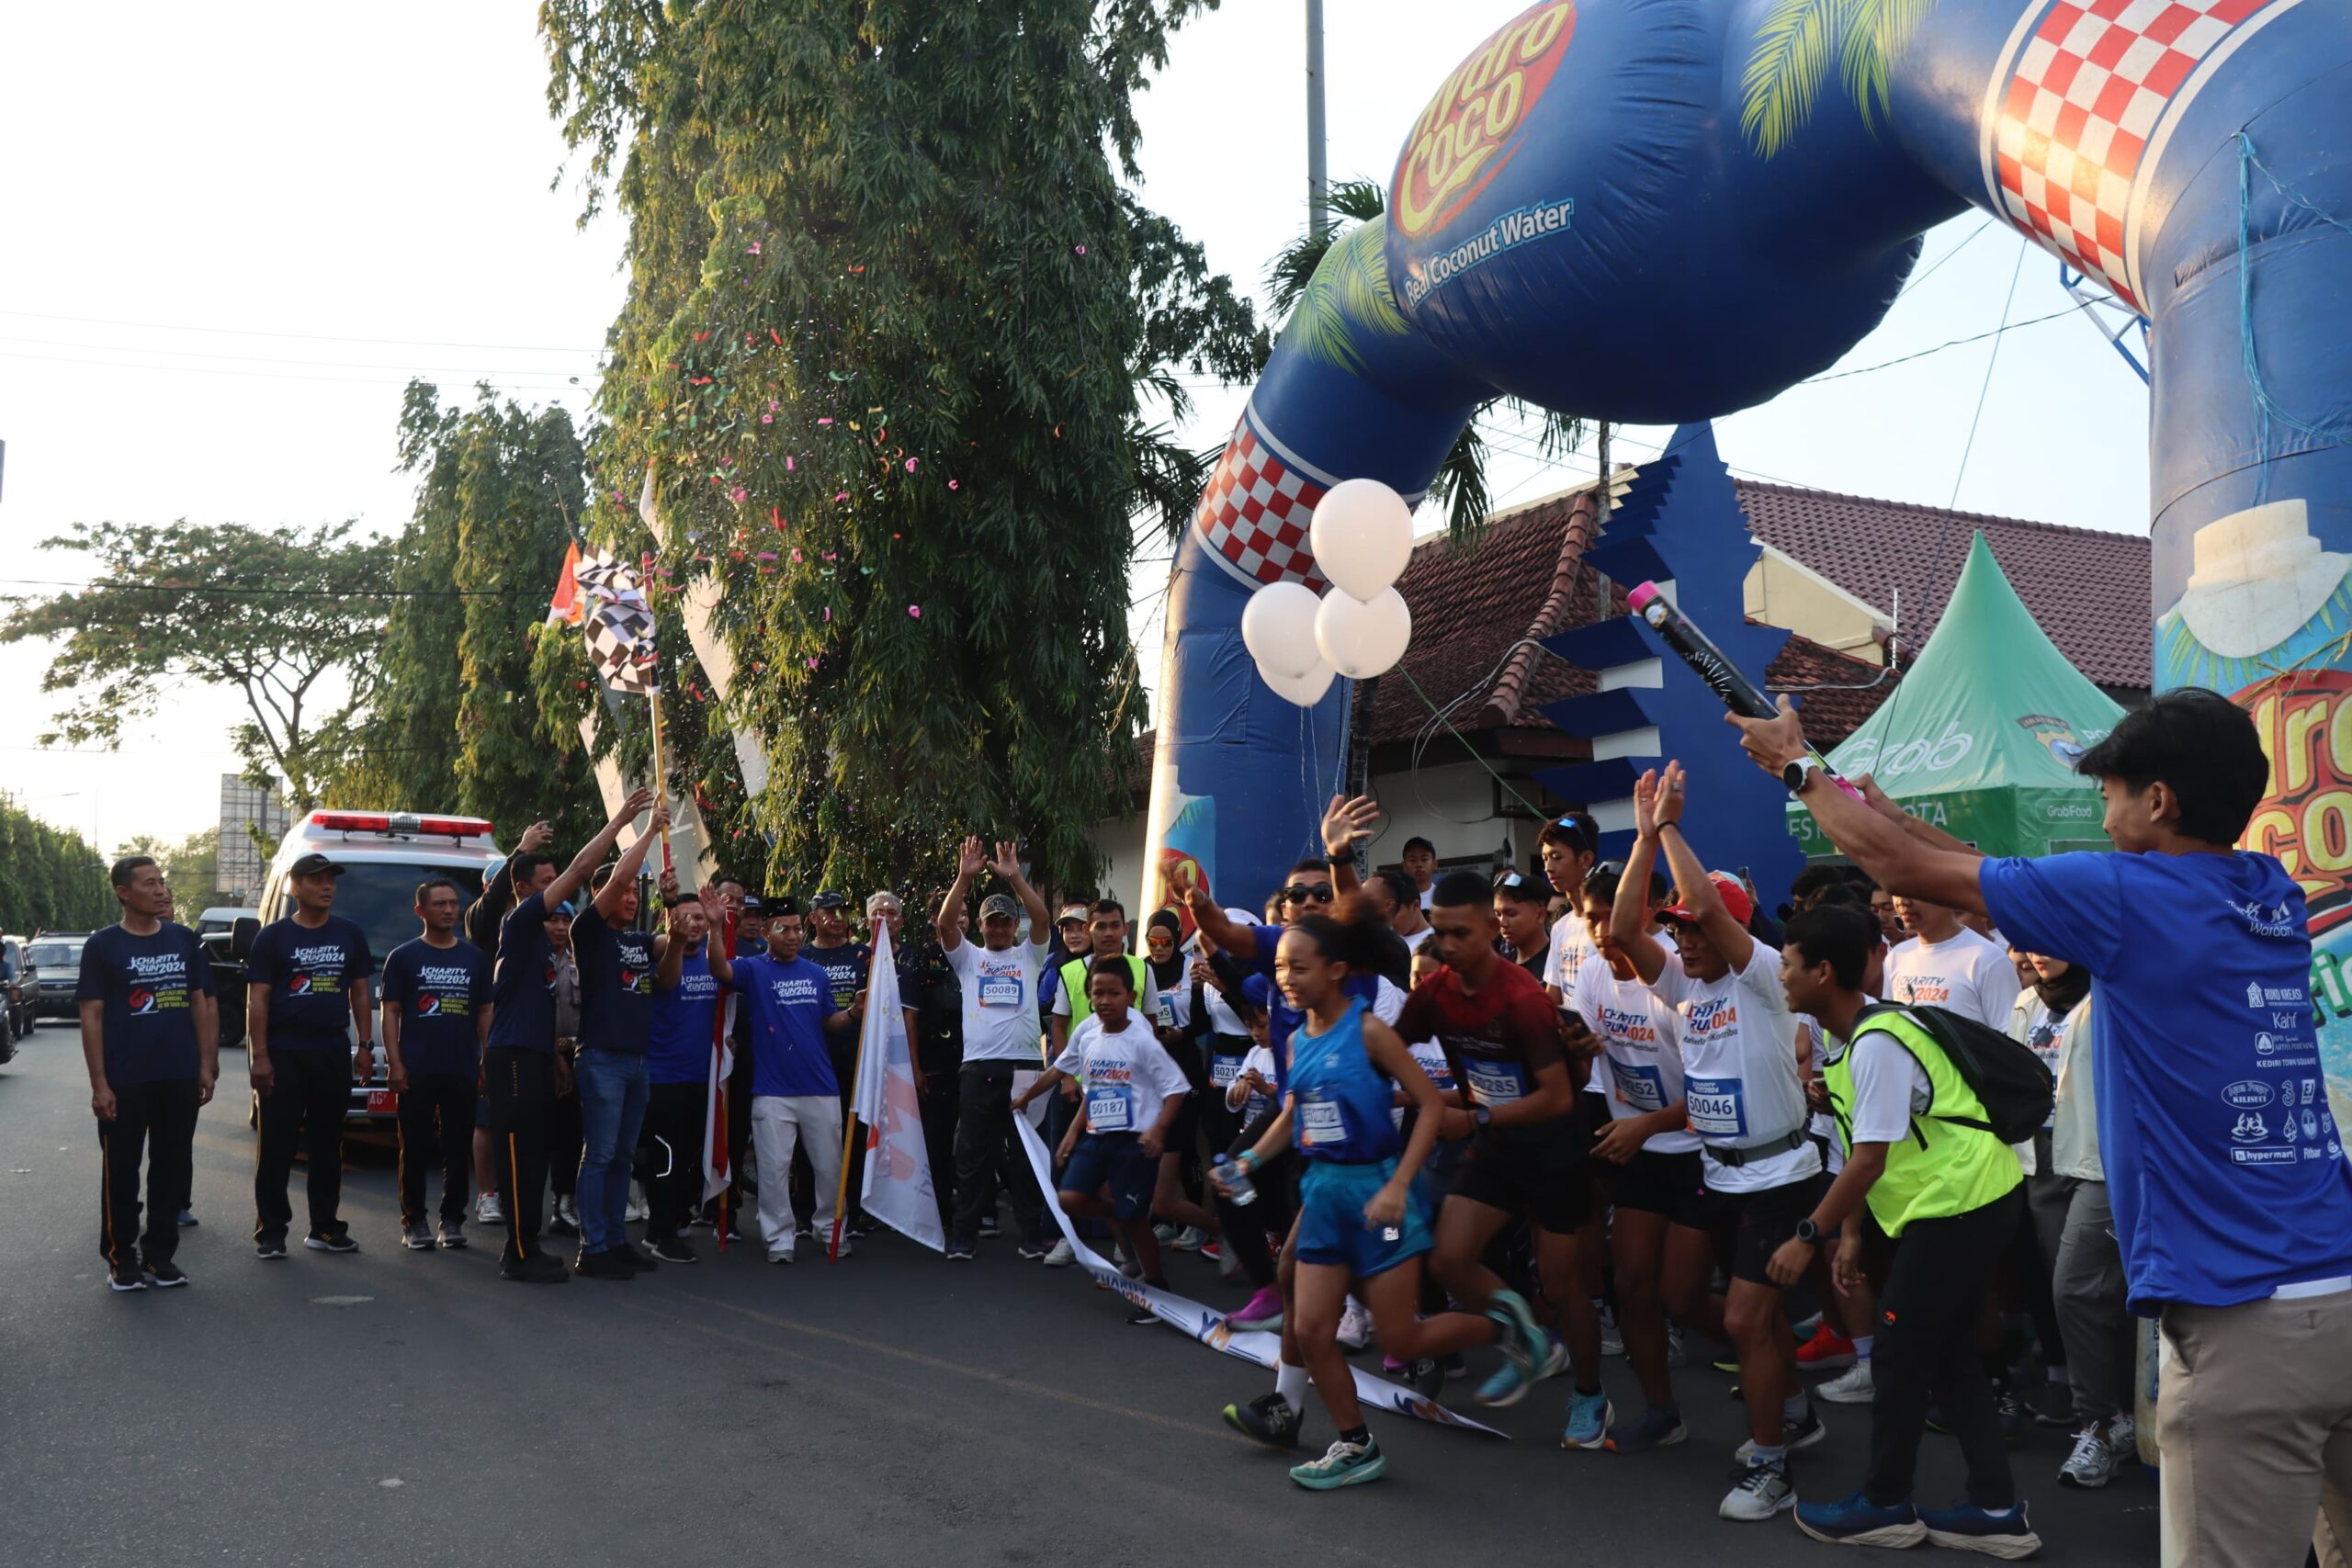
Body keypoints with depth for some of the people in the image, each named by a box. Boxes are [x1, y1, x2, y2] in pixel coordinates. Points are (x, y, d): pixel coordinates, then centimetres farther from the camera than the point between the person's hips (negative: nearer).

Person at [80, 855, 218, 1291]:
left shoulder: (184, 940, 8)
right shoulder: (102, 946, -2)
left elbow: (203, 1005, 11)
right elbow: (91, 1016, -4)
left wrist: (207, 1065, 3)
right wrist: (99, 1084, -10)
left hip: (180, 1078, 3)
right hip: (124, 1081, -3)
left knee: (173, 1168, 8)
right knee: (121, 1171, 4)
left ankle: (159, 1255, 19)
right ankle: (121, 1259, 15)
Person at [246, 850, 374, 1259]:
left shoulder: (350, 935, 10)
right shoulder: (274, 936, 0)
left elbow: (360, 995, 13)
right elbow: (257, 1000, -3)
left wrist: (365, 1047, 6)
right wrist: (259, 1056, -11)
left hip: (334, 1053, 3)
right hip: (284, 1053, -3)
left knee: (327, 1144, 9)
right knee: (277, 1145, 0)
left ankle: (324, 1227, 16)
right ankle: (270, 1230, 5)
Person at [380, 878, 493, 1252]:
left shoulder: (476, 958, 12)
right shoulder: (403, 957, 4)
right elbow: (390, 1012, 1)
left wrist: (488, 1062, 6)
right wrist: (395, 1063, -8)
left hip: (463, 1071, 3)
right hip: (417, 1071, -2)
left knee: (459, 1150, 5)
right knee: (415, 1149, 2)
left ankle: (452, 1220, 14)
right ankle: (414, 1222, 10)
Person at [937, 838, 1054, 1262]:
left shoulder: (1029, 956, 11)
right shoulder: (968, 957, 11)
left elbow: (1041, 918, -6)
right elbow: (946, 922, -5)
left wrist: (1014, 877, -16)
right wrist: (965, 877, -16)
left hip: (1023, 1067, 0)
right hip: (978, 1069, 0)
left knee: (1027, 1156, 4)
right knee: (973, 1156, 4)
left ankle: (1033, 1236, 10)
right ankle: (963, 1237, 10)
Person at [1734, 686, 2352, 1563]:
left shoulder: (2131, 899, -11)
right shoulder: (2275, 899, 11)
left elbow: (1903, 868, -1)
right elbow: (2030, 889, 20)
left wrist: (1800, 767, 14)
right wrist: (1891, 811, 23)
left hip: (2246, 1325, -8)